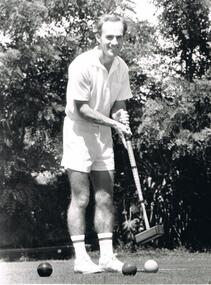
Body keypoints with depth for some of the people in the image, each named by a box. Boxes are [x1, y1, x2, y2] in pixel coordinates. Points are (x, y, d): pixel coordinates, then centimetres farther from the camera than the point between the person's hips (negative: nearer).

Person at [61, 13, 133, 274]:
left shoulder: (121, 68, 0)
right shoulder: (82, 66, -20)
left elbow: (118, 105, 9)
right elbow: (81, 108, -19)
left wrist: (122, 117, -14)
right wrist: (113, 122, -24)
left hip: (103, 135, 6)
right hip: (78, 132, -6)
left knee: (105, 198, 4)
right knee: (80, 198, -6)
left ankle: (107, 257, 7)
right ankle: (80, 258, -2)